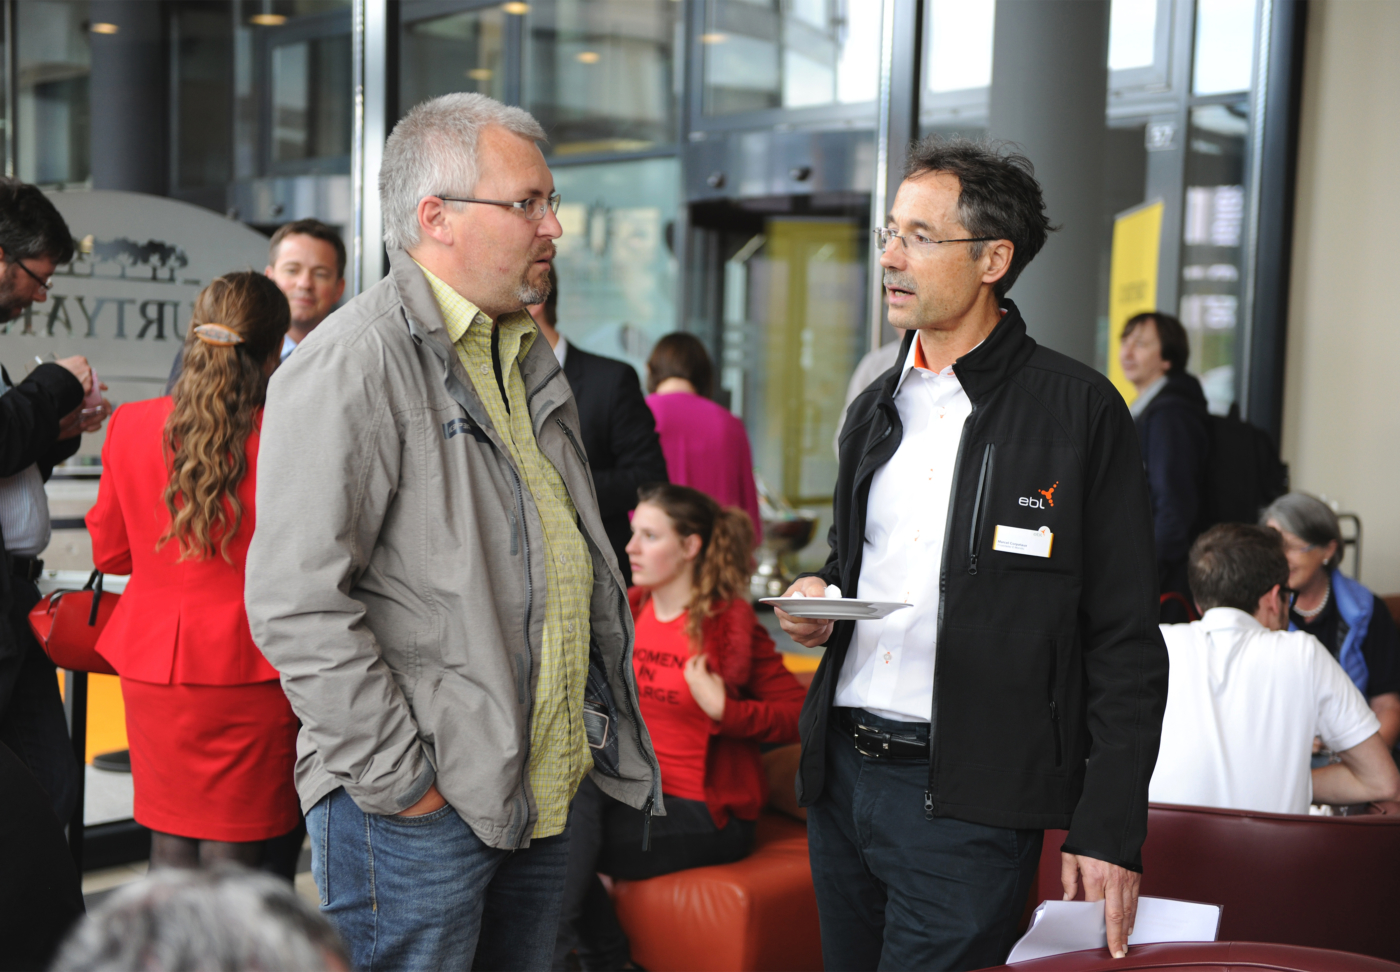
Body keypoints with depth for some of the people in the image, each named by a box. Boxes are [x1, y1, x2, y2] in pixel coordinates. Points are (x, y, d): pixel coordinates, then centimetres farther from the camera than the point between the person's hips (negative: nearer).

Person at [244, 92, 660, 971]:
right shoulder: (352, 363, -15)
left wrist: (606, 711, 16)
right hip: (420, 809, -8)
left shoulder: (529, 357, 15)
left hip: (546, 792, 8)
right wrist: (396, 777, -17)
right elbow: (297, 604, -21)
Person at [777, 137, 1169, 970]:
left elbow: (1126, 641, -8)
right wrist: (818, 598, 2)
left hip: (967, 799, -6)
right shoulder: (876, 408, 12)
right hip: (842, 775, 6)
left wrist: (1111, 826, -12)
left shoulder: (1078, 409, -8)